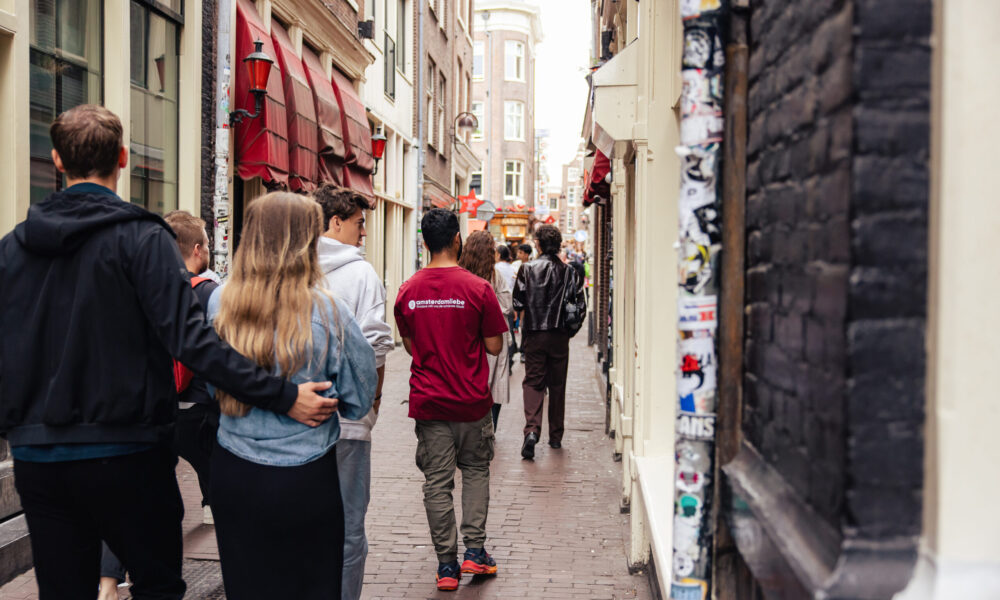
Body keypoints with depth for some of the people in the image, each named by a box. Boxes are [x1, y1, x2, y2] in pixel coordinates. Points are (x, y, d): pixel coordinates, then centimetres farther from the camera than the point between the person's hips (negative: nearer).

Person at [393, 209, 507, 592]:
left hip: (427, 401, 2)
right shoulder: (477, 288, -11)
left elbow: (410, 346, 10)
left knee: (437, 482, 7)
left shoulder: (407, 291, -1)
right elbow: (495, 346, -6)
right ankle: (475, 550, 13)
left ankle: (447, 565, 11)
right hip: (472, 402, -1)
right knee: (476, 470, 18)